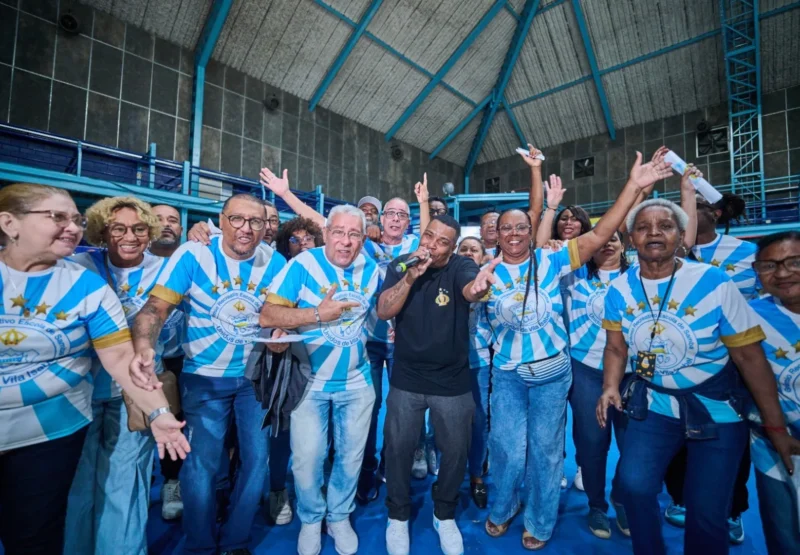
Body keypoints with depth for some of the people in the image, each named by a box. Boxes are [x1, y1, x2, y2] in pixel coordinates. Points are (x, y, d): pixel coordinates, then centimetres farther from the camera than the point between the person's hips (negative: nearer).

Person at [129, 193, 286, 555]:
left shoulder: (275, 263, -5)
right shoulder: (193, 255, -13)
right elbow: (157, 305, -20)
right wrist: (144, 346, -38)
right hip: (205, 377, -2)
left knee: (257, 459, 9)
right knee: (201, 465, 6)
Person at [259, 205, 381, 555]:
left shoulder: (371, 270, -2)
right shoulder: (302, 265, -15)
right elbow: (267, 316, -21)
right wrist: (318, 314, -30)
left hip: (357, 382, 3)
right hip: (310, 382, -3)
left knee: (351, 456, 17)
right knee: (307, 458, 9)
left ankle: (339, 517, 43)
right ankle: (310, 519, 39)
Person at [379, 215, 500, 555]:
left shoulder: (461, 266, -12)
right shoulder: (400, 265, -6)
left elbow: (469, 289, -35)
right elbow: (384, 311, -15)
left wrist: (478, 287, -59)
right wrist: (411, 275, -27)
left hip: (452, 382, 0)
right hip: (406, 379, 1)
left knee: (455, 451, 14)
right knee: (398, 448, 13)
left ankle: (444, 514, 43)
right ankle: (398, 515, 40)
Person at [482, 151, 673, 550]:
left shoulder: (550, 261, -7)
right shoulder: (488, 271, -2)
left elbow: (598, 235, -12)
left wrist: (633, 186, -19)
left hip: (552, 372, 0)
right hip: (507, 373, 0)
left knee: (545, 447, 14)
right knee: (508, 447, 9)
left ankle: (540, 523, 38)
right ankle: (502, 509, 39)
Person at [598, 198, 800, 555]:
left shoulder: (714, 283, -17)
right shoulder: (619, 290, -8)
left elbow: (750, 356, -10)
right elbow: (616, 347, 2)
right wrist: (611, 387, -15)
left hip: (716, 409, -1)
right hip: (653, 404, 2)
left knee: (707, 512, 4)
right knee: (633, 485, -8)